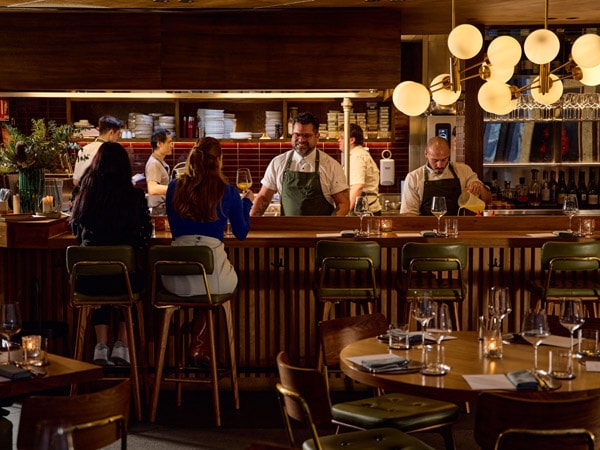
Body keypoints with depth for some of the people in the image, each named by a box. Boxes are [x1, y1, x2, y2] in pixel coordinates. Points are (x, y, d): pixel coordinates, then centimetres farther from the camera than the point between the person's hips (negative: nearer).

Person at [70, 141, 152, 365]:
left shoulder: (85, 192, -1)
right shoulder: (135, 195, -7)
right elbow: (145, 234, 3)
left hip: (88, 279, 2)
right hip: (123, 276, -2)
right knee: (136, 278, 30)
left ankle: (101, 346, 23)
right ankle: (121, 344, 22)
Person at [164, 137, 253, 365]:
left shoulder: (174, 187, 10)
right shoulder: (228, 192, 3)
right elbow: (241, 233, 17)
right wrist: (247, 202, 33)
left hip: (176, 280, 3)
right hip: (212, 276, -3)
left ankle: (199, 346, 32)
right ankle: (200, 346, 29)